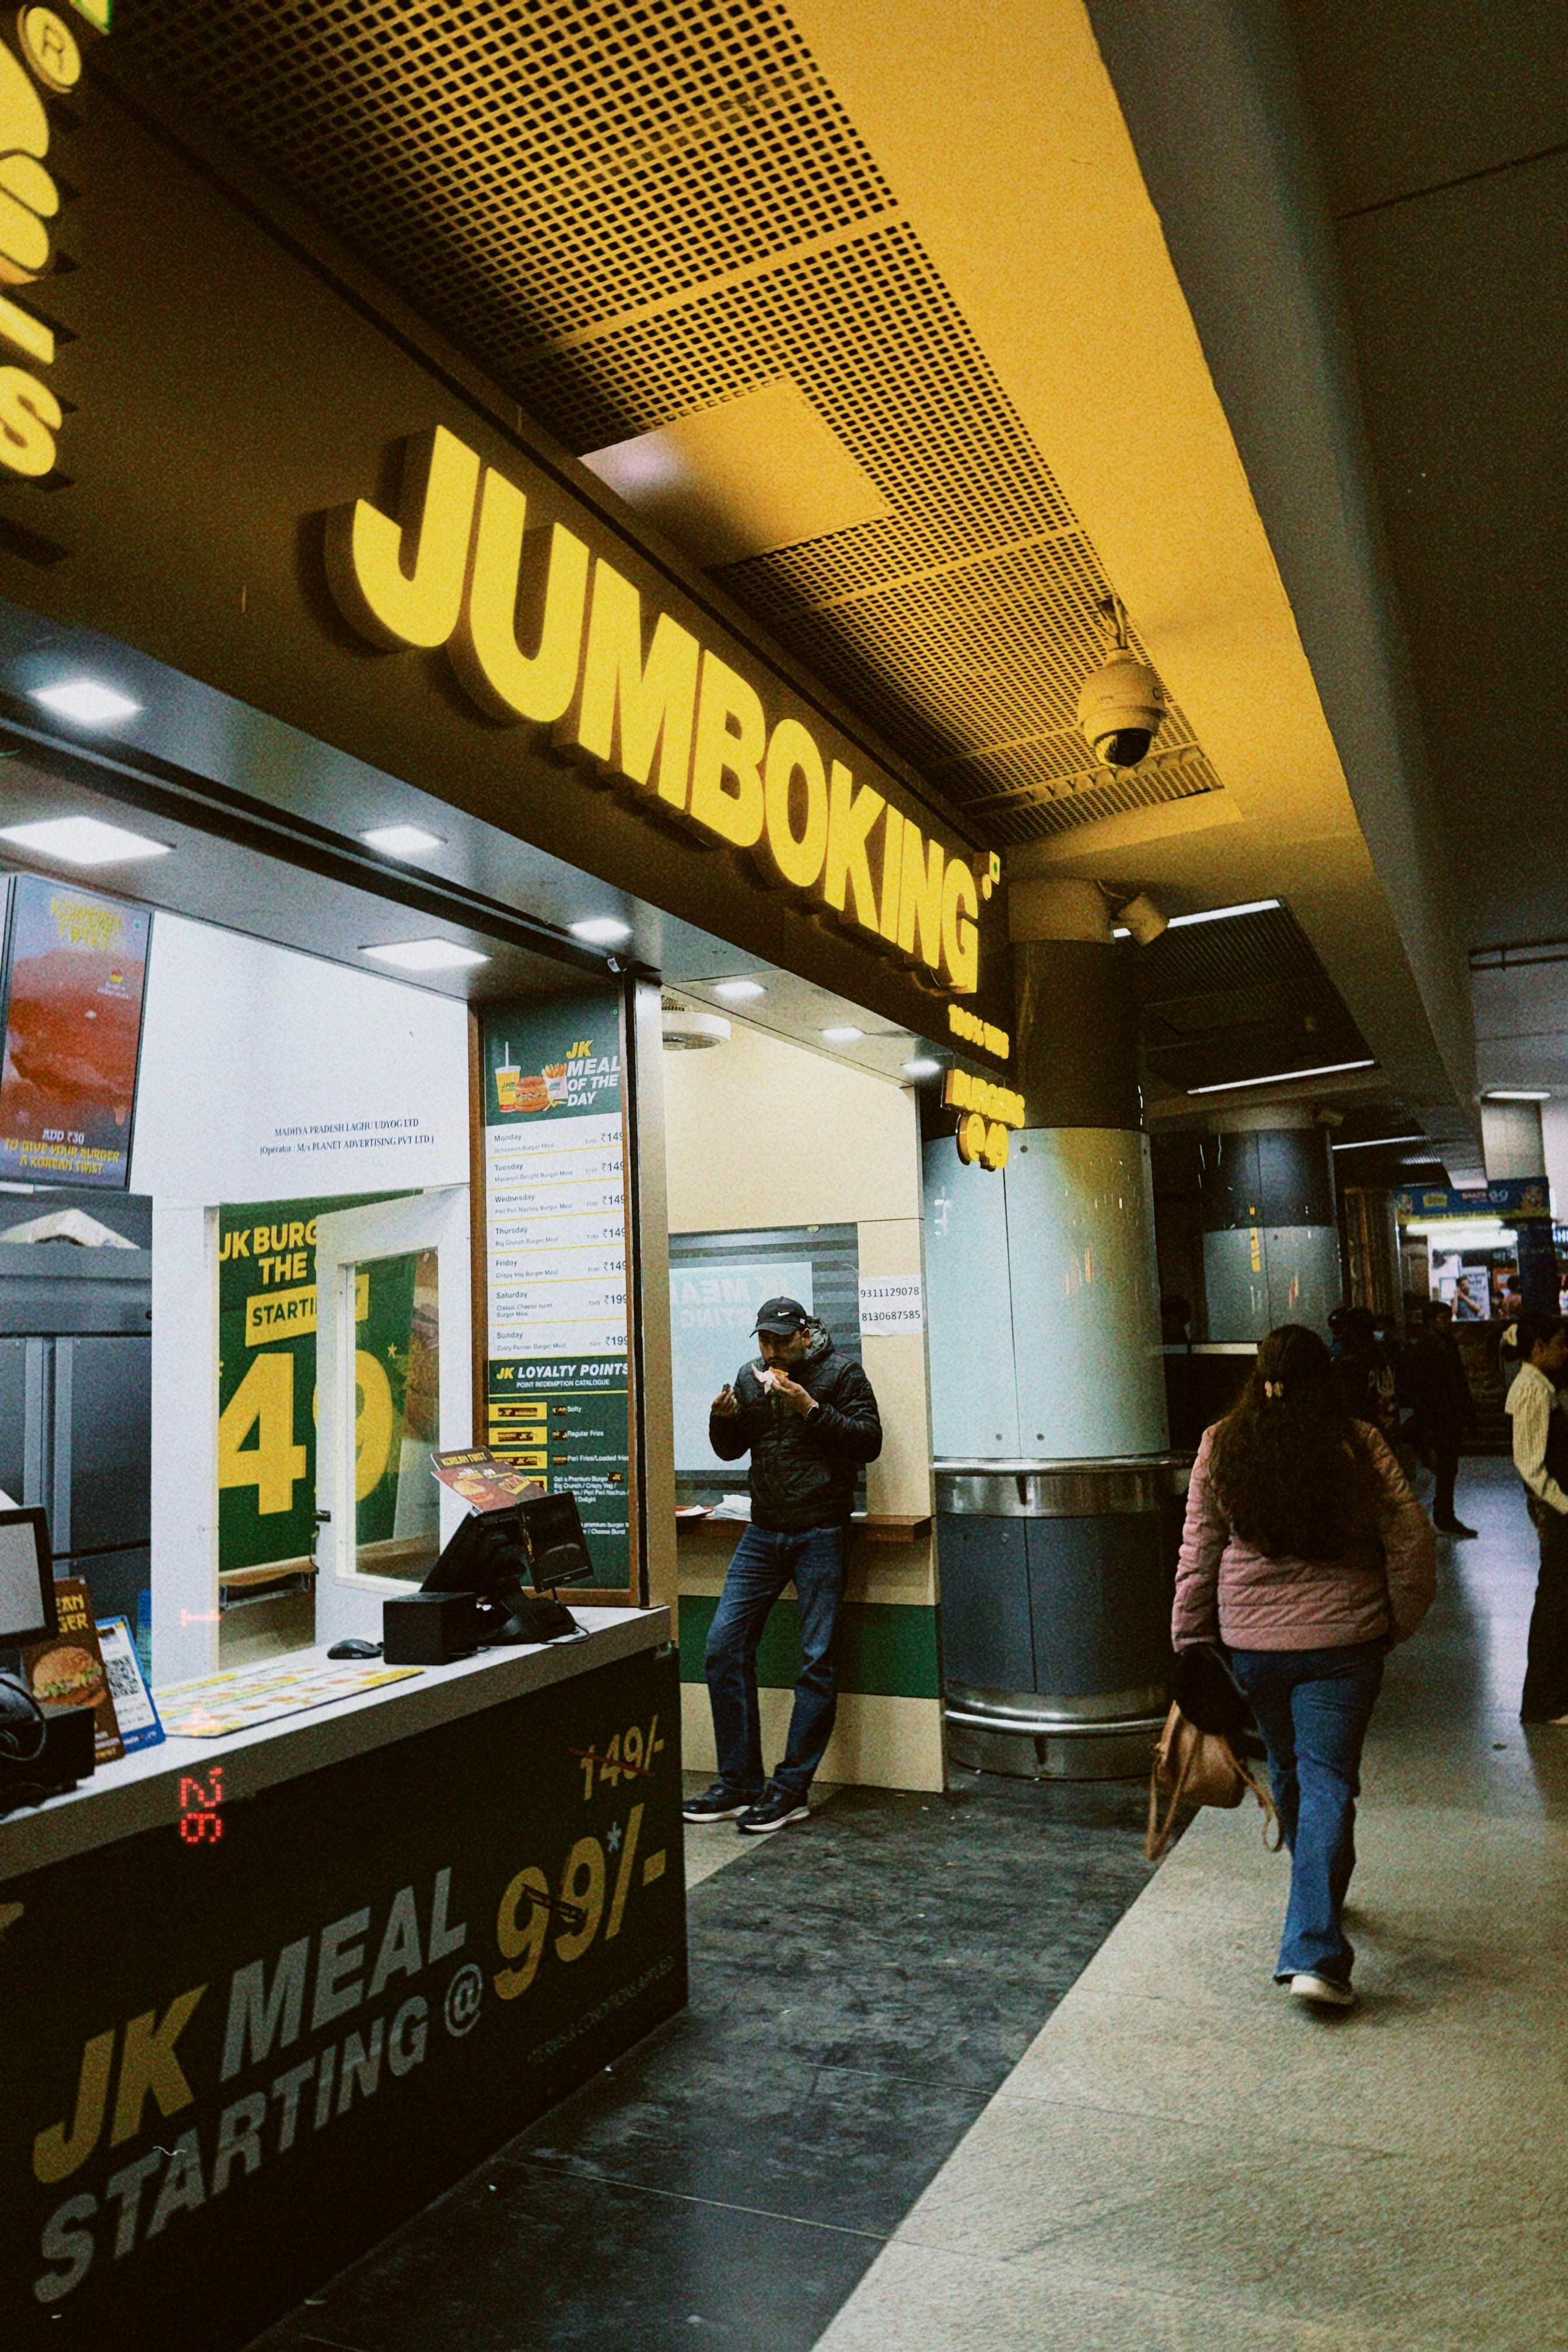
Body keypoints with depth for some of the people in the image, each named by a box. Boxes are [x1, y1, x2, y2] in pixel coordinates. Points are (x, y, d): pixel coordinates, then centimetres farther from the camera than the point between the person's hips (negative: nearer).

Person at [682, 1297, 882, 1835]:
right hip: (764, 1532, 5)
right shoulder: (751, 1378, 12)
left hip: (820, 1532, -5)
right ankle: (739, 1783, 10)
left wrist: (810, 1408, -20)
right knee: (724, 1645, 0)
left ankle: (791, 1790, 7)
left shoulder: (841, 1373, -3)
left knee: (817, 1660, -2)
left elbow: (869, 1442, -11)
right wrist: (722, 1418, -4)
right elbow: (730, 1449, 18)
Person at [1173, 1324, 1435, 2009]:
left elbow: (1198, 1554, -2)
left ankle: (1316, 1916, 43)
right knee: (1328, 1781, 3)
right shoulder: (1358, 1445, -8)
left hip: (1250, 1642, 2)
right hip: (1341, 1643, -2)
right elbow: (1412, 1541, -5)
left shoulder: (1221, 1445, -4)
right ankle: (1314, 1952, -4)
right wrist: (1398, 1623, 9)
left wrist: (1191, 1642, 5)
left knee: (1288, 1772, 21)